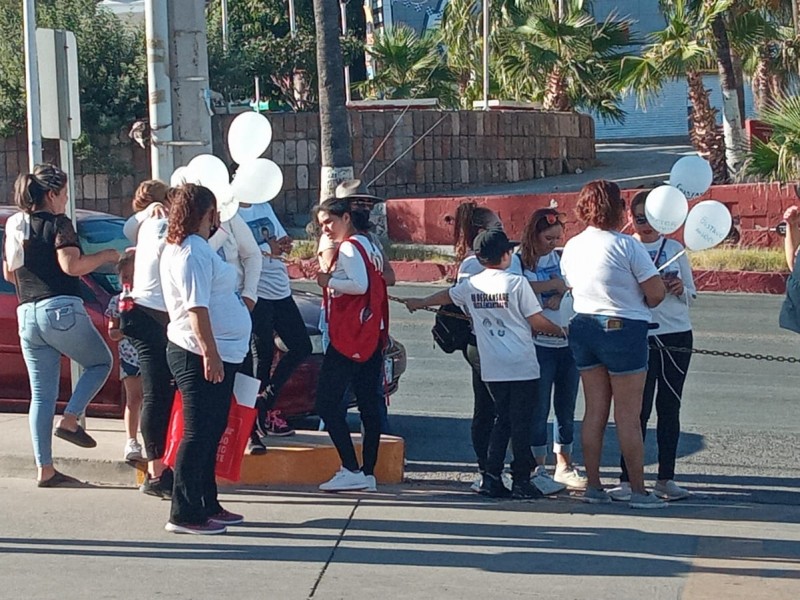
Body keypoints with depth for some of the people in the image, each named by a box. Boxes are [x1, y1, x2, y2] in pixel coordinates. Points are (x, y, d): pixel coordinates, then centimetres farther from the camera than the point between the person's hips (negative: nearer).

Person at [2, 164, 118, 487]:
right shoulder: (58, 224, -7)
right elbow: (71, 265, -18)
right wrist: (107, 255, -5)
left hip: (26, 315, 7)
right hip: (61, 309, -7)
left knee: (41, 395, 9)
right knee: (100, 362, 16)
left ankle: (44, 469, 6)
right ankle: (70, 420, -1)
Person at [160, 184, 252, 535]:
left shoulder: (188, 247, 16)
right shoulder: (193, 251, -16)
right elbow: (197, 308, -23)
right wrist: (210, 354, -25)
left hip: (218, 355, 11)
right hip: (201, 356, -11)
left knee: (212, 432, 16)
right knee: (199, 433, -7)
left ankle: (207, 506, 24)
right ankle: (185, 514, -4)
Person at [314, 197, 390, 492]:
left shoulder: (349, 247, -10)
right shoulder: (370, 246, 18)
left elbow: (360, 284, -22)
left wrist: (328, 281, -11)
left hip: (350, 336, -9)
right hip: (372, 335, 9)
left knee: (327, 402, -6)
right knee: (369, 403, 7)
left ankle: (351, 470, -12)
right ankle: (368, 473, 8)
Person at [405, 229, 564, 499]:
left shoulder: (471, 284, 7)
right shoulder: (516, 282, -8)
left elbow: (446, 295, 26)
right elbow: (536, 320, -7)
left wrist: (419, 303, 46)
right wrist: (561, 330, 12)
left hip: (491, 368, 5)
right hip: (522, 365, -5)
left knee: (501, 419, 14)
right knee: (521, 422, -1)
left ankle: (492, 476, 8)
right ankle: (521, 481, 0)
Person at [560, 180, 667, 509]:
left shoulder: (572, 247, 5)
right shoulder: (627, 245, -14)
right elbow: (656, 292, -15)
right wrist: (641, 305, 7)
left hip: (583, 327, 6)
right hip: (623, 331, -6)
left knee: (595, 411, 12)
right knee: (628, 416, 0)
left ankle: (593, 485, 14)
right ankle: (638, 491, 5)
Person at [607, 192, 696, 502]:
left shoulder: (675, 249, 10)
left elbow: (691, 295, 14)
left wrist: (681, 289, -8)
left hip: (677, 336, 3)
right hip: (638, 336, -3)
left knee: (669, 407, 6)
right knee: (638, 409, -7)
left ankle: (665, 478, 12)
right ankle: (627, 479, -3)